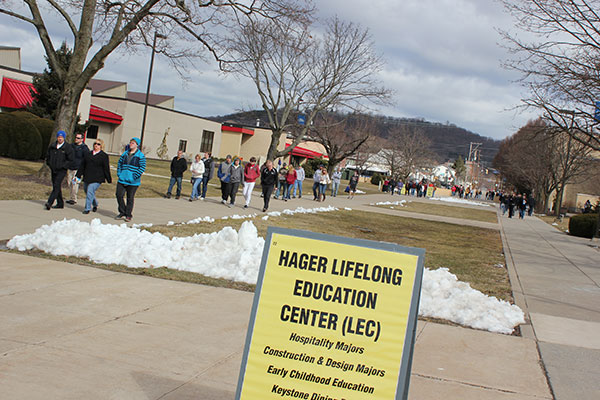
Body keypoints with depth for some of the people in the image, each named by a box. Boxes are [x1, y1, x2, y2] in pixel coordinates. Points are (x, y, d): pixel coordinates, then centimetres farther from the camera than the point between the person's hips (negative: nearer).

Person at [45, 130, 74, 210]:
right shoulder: (52, 146, 8)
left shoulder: (68, 147, -6)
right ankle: (60, 203, 20)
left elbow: (70, 160, -6)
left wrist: (62, 166, -13)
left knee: (56, 186, -15)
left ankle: (49, 202, -23)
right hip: (53, 170, 6)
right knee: (56, 186, 10)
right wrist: (49, 164, 8)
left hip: (62, 170, -6)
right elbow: (48, 156, 21)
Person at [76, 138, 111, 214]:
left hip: (97, 179, -6)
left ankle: (87, 208, -8)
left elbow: (106, 169, 0)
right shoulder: (88, 154, 14)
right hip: (87, 178, 6)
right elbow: (82, 165, 17)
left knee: (90, 191, -15)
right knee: (87, 191, 12)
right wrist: (78, 176, 15)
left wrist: (109, 180, 0)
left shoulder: (104, 156, 0)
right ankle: (95, 205, 34)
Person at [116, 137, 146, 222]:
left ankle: (128, 215, 14)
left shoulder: (141, 156, -6)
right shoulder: (125, 154, 12)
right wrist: (119, 173, 6)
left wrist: (135, 176, -16)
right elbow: (119, 163, 19)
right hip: (122, 179, 5)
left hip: (133, 181, -5)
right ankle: (122, 212, 16)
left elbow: (142, 167, -11)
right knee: (119, 195, 0)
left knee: (130, 198, 3)